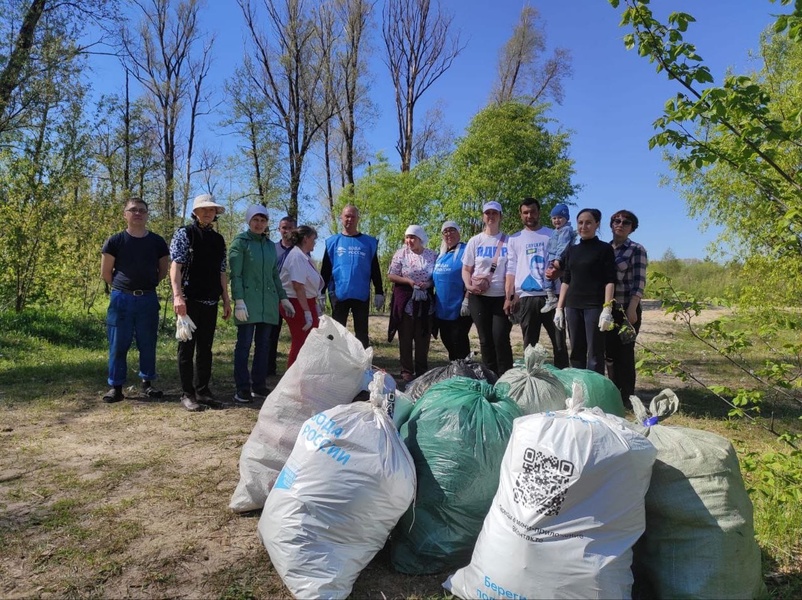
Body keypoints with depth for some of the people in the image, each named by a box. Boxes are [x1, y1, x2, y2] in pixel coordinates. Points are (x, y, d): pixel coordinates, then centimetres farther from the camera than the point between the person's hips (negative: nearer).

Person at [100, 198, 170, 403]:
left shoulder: (157, 242, 4)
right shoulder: (115, 241, -1)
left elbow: (163, 271, 13)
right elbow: (105, 273, 4)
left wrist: (146, 286, 12)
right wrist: (122, 288, 8)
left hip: (148, 299, 1)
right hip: (121, 299, -1)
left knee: (147, 344, 7)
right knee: (118, 344, 3)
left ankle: (147, 383, 20)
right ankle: (116, 387, 10)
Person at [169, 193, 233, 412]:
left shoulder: (219, 239, 15)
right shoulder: (184, 234, -1)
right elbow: (175, 265, -10)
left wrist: (226, 300, 11)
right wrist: (178, 295, -21)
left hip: (210, 301, 5)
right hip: (190, 300, -5)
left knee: (205, 347, 10)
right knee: (187, 347, 2)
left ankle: (202, 390, 20)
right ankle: (187, 394, 10)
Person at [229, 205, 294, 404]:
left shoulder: (270, 245, 16)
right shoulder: (240, 241, -1)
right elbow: (235, 274, -7)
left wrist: (283, 298, 14)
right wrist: (239, 300, -16)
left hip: (268, 302, 6)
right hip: (248, 301, -5)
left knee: (263, 345, 8)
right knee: (244, 344, -4)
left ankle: (259, 386, 15)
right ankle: (242, 389, 2)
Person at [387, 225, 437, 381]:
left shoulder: (432, 255, 2)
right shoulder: (401, 253, -2)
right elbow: (391, 276, -4)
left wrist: (428, 283, -14)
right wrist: (408, 281, -17)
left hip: (425, 302, 2)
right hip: (405, 301, -2)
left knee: (423, 337, 7)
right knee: (406, 338, 4)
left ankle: (422, 370, 18)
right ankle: (406, 370, 13)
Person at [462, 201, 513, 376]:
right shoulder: (475, 241, 8)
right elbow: (466, 269, 9)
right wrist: (468, 285, -11)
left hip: (502, 297, -2)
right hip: (479, 297, 2)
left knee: (501, 339, -9)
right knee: (485, 340, 7)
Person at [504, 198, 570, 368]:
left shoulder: (553, 235, 11)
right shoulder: (514, 239, 13)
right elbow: (511, 270, 9)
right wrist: (508, 297, 0)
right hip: (526, 298, 1)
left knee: (560, 342, 0)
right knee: (529, 344, 7)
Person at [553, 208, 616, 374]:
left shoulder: (605, 249, 0)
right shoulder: (572, 250, 14)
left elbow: (610, 281, -6)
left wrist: (607, 309, -15)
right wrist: (559, 307, 9)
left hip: (595, 306, -5)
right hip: (573, 306, 5)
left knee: (595, 353, -4)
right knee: (576, 352, 8)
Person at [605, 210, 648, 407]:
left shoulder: (636, 250, -1)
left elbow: (639, 282, -9)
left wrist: (632, 309, -17)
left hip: (627, 309, -5)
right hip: (607, 309, 5)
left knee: (625, 353, -2)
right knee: (609, 352, 8)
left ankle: (627, 396, 9)